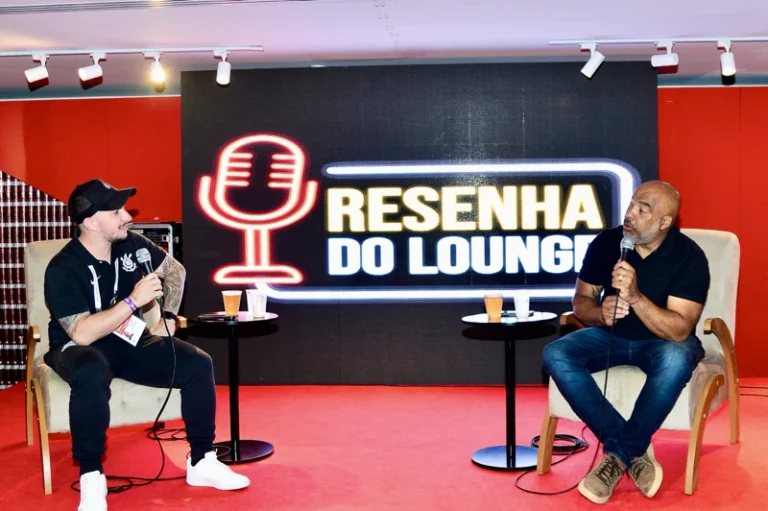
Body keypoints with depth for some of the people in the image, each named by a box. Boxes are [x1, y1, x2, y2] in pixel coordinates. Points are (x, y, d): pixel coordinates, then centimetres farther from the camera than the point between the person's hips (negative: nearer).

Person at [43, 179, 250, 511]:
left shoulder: (132, 245, -5)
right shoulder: (63, 269, -21)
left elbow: (175, 270, 14)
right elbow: (82, 334, -30)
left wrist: (167, 318, 4)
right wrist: (133, 301, -31)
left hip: (129, 340, 6)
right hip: (78, 347, -5)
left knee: (198, 364, -13)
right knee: (91, 374, -42)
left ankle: (201, 462, 1)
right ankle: (91, 478, -27)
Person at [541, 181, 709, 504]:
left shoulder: (690, 257, -19)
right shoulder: (606, 242, -9)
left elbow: (679, 331, -26)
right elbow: (580, 301, -2)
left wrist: (635, 296, -39)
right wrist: (601, 313, -26)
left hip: (663, 341, -3)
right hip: (610, 335, 3)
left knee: (676, 360, -39)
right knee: (555, 355, -24)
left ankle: (618, 453, -21)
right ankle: (633, 451, -21)